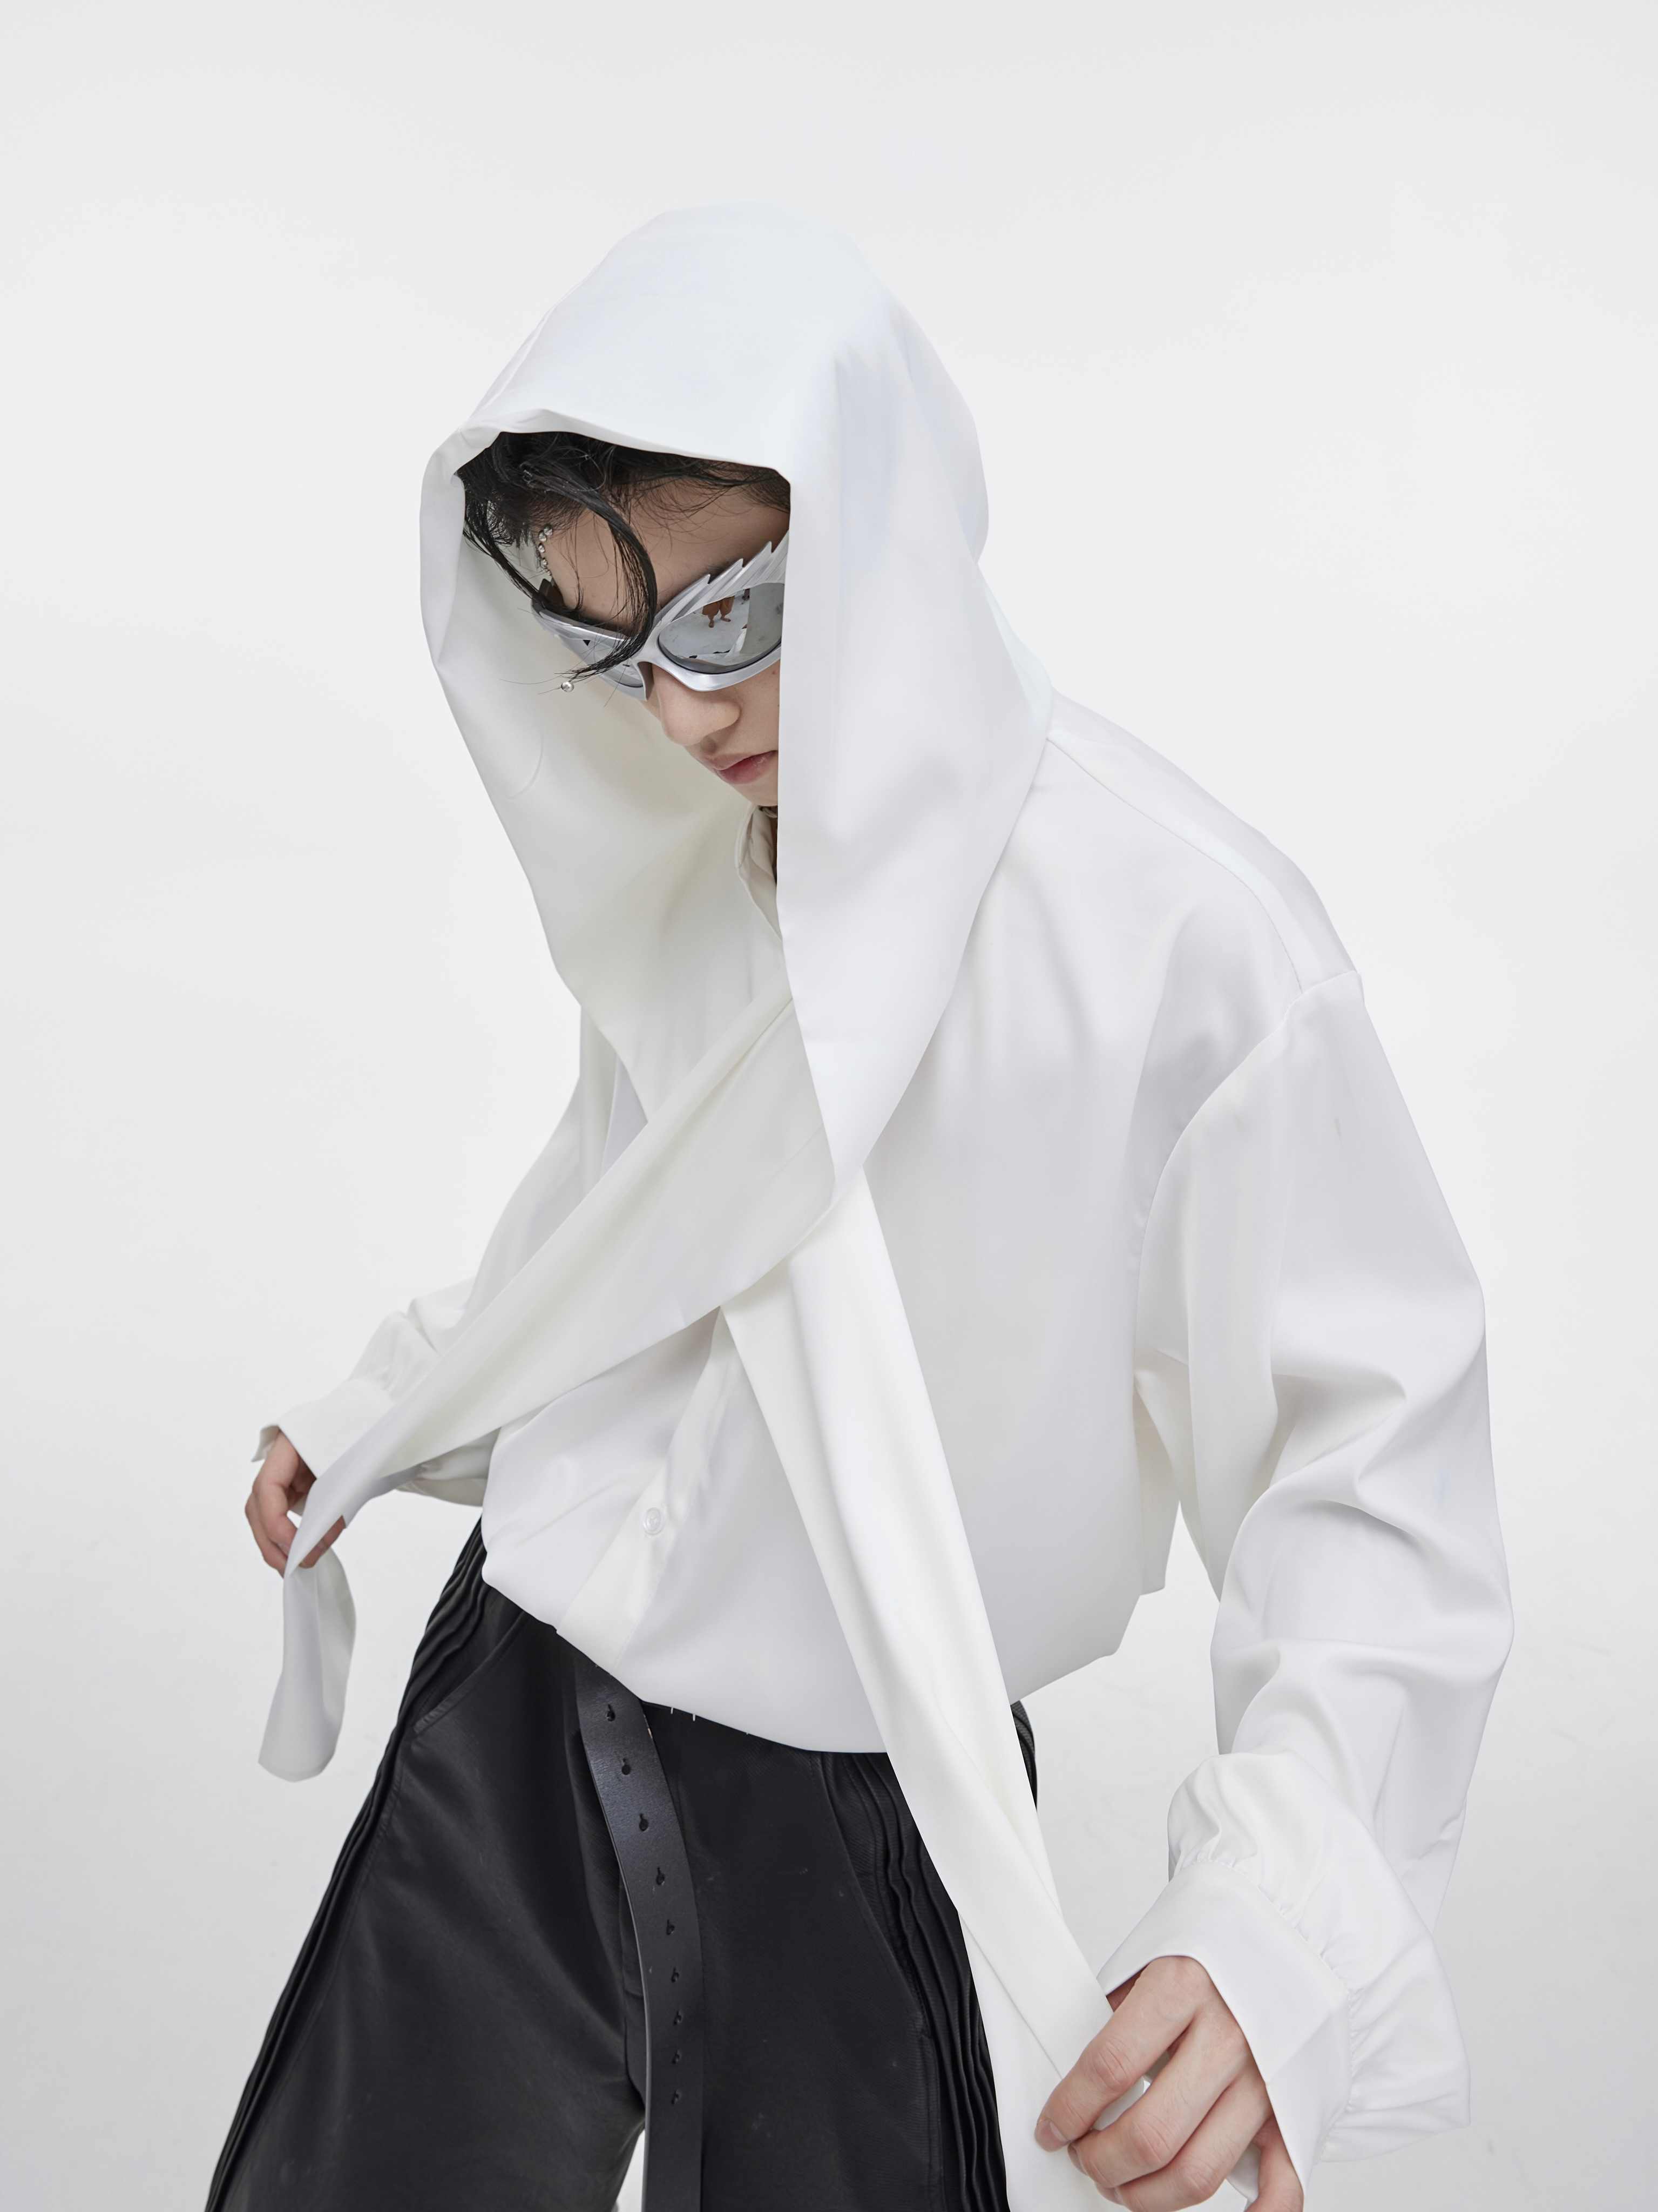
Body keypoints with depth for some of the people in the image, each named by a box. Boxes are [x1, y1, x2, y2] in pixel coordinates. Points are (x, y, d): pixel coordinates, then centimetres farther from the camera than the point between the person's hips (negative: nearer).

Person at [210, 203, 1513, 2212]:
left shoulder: (1188, 938, -21)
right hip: (514, 1719, 6)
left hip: (852, 1820, -5)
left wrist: (1273, 1926, -31)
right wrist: (374, 1421, 22)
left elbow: (1373, 1462, -19)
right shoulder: (671, 857, 0)